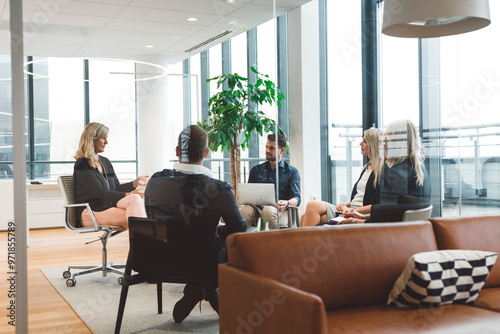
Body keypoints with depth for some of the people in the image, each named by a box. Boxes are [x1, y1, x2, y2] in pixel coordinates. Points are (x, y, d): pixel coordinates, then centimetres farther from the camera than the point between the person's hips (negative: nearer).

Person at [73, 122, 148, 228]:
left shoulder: (105, 162, 21)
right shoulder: (82, 165, -5)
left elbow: (116, 189, 23)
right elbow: (100, 194, -13)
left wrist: (135, 182, 6)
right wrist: (128, 195, -20)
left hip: (109, 207, 7)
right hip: (91, 212, -7)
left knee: (135, 199, -28)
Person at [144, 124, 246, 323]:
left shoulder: (155, 181, -12)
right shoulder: (220, 190, -24)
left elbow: (152, 219, 6)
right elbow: (239, 229, -10)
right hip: (205, 265, -4)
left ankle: (194, 293, 28)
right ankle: (207, 292, 29)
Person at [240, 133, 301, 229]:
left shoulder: (292, 172, 15)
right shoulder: (256, 170, 24)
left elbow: (296, 198, 6)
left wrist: (287, 203, -19)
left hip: (280, 210, -2)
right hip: (258, 207, 2)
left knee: (268, 210, -40)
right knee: (245, 210, -35)